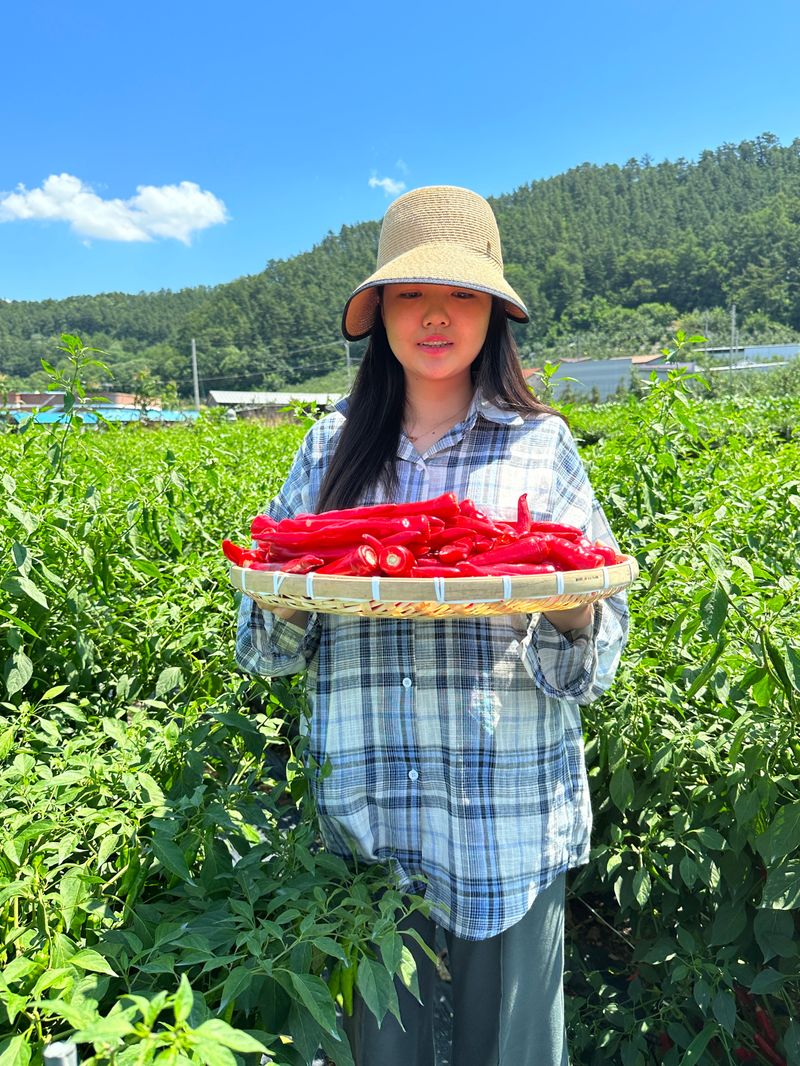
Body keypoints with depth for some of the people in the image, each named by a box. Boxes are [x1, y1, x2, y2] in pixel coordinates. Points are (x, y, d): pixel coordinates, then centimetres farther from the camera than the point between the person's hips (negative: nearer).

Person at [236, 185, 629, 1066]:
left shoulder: (542, 445, 0)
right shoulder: (331, 447, 4)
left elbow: (595, 656, 1)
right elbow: (266, 645, 7)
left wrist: (569, 612, -21)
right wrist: (290, 596, -15)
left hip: (510, 822, -1)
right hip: (364, 809, 2)